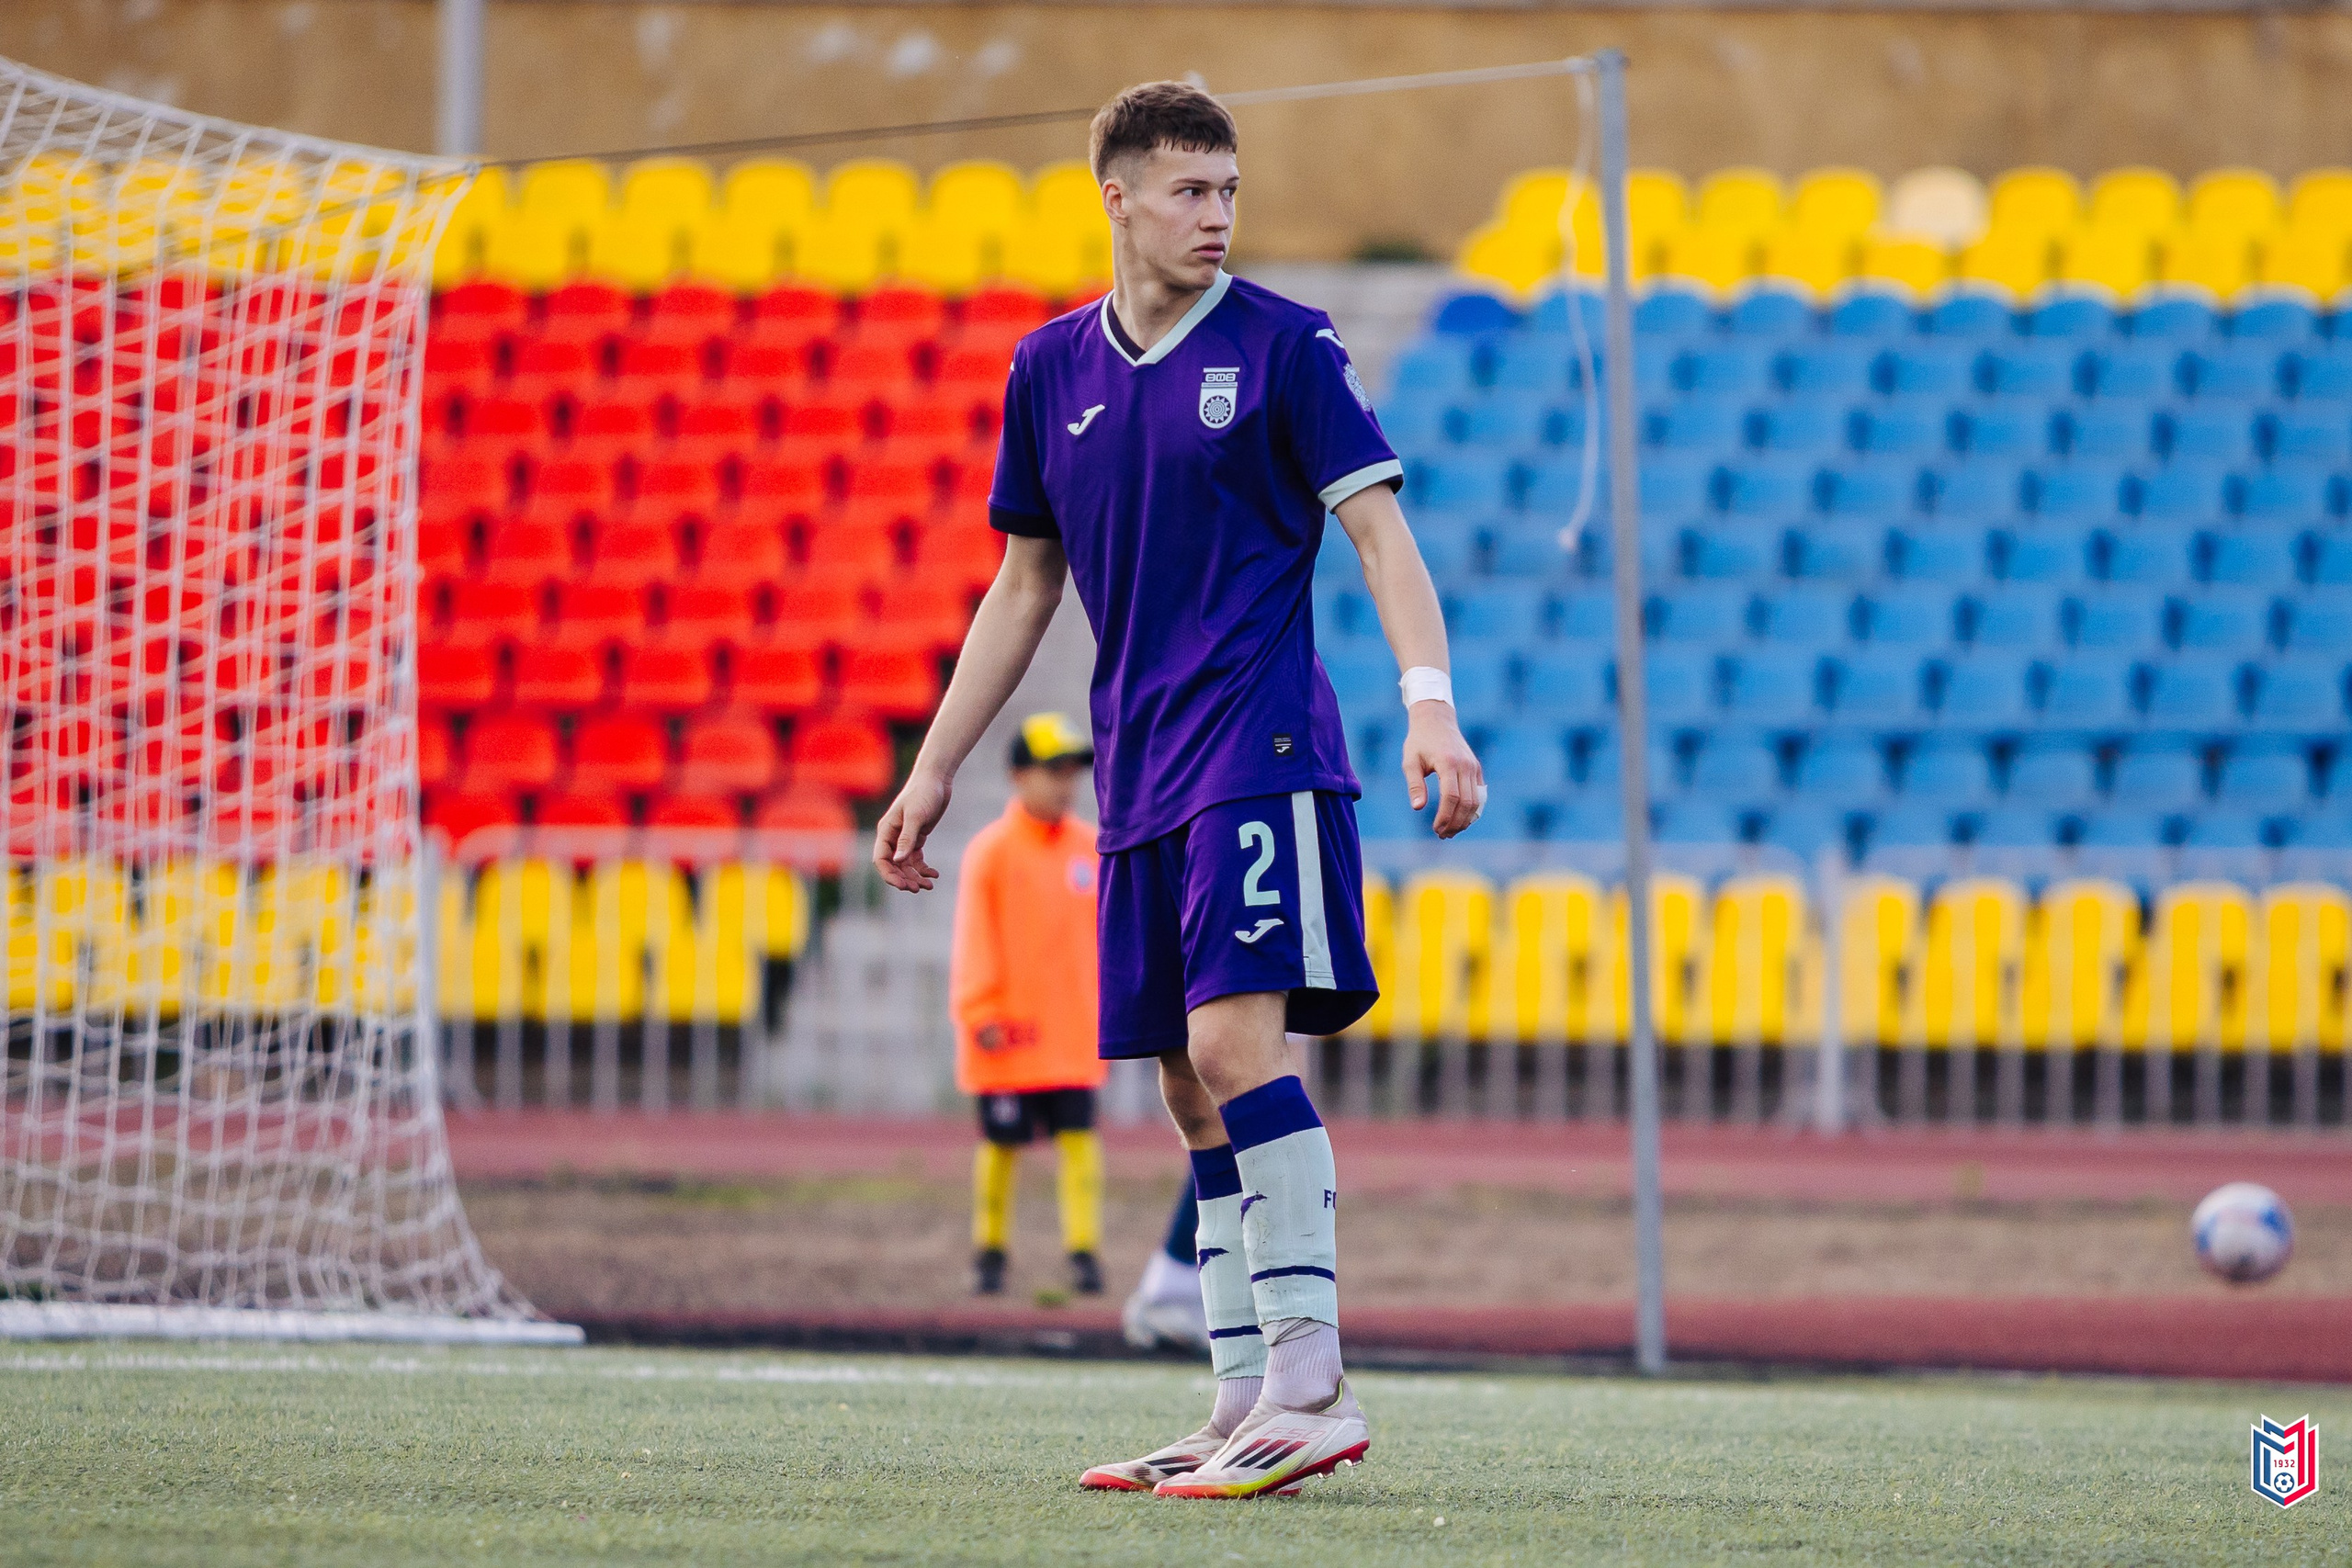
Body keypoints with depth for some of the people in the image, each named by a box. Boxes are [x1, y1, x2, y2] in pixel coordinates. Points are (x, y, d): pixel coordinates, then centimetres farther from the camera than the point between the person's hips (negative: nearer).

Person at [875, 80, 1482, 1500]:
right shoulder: (1052, 371, 13)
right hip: (1140, 781, 6)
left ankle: (1311, 1381, -19)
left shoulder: (1283, 348, -1)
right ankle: (1250, 1409, 7)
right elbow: (1025, 587, 21)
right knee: (1192, 1087, 5)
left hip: (1262, 753, -6)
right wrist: (934, 769, 19)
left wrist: (1431, 705, -19)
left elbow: (1381, 533, -5)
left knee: (1234, 1039, -18)